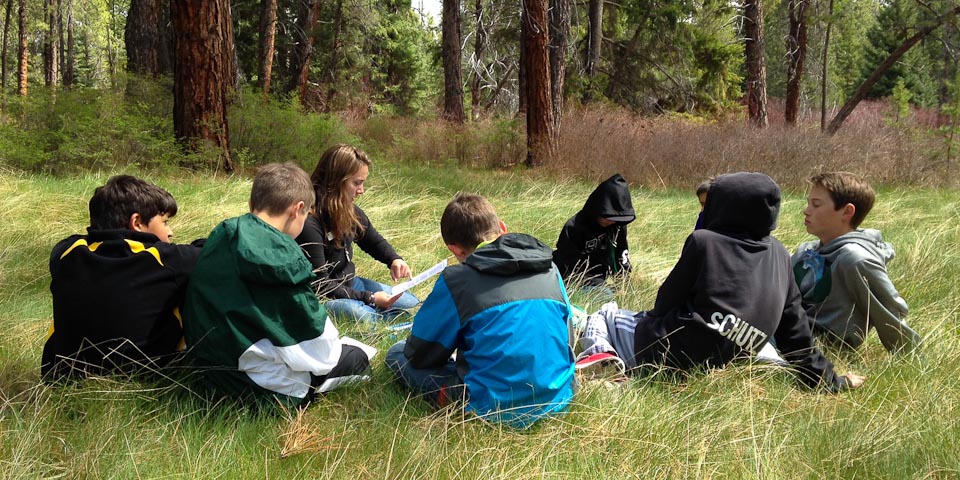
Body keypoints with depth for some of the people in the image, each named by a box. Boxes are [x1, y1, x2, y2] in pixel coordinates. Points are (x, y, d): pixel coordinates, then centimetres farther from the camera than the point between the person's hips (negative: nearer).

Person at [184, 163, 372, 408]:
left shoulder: (221, 237, -1)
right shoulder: (281, 256, -24)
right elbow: (313, 330, -18)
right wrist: (333, 343, 4)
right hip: (259, 385, -8)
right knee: (359, 356, 10)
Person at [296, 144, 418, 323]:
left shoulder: (349, 210, -3)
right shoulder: (309, 222, -28)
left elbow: (374, 240, 15)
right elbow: (320, 285, -25)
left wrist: (394, 260, -8)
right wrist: (369, 298, -25)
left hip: (348, 283, 8)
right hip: (321, 296, -8)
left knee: (410, 303, 7)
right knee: (365, 316, -35)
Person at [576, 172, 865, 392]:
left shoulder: (703, 241, -8)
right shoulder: (778, 255, 7)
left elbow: (667, 300, 0)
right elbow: (795, 328, 9)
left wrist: (652, 319, 22)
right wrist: (829, 381, 18)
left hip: (666, 356, -6)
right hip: (719, 369, 6)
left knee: (607, 313, 20)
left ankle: (600, 353, -11)